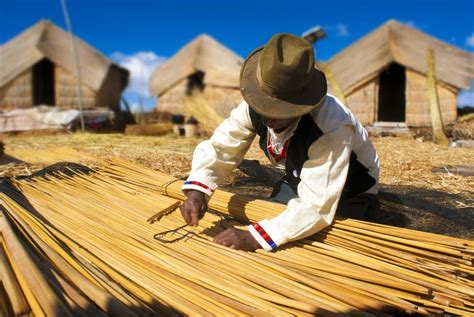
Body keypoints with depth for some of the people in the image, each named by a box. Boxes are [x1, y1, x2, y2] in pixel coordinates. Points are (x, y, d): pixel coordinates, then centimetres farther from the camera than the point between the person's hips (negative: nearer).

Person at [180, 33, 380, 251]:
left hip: (348, 194, -4)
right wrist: (196, 190, -38)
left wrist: (253, 237, -45)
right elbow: (220, 147, -19)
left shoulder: (331, 129, -41)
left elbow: (315, 208, -40)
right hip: (299, 181, 5)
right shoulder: (256, 107, -24)